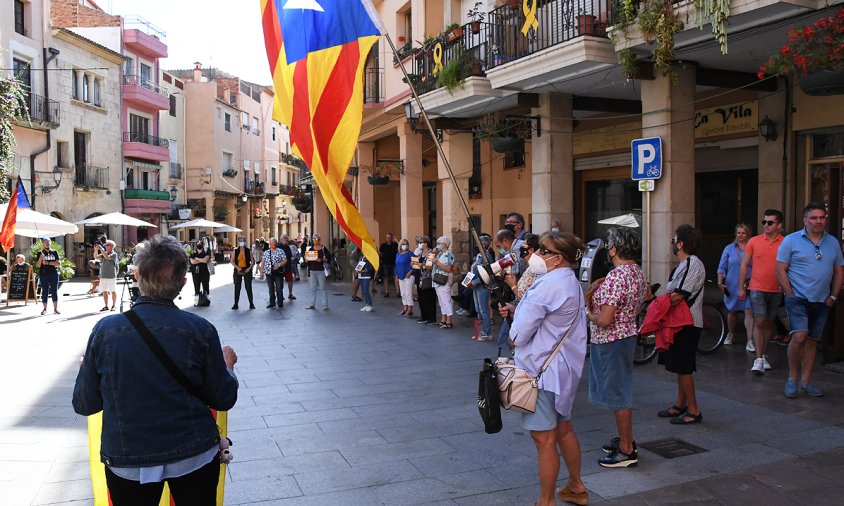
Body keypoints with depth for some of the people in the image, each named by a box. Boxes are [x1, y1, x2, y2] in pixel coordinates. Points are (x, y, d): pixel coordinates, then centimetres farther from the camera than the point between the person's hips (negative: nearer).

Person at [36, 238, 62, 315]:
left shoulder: (55, 252, 8)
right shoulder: (40, 253, 5)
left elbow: (58, 263, -3)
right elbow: (38, 266, -2)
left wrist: (48, 263, -11)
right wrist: (41, 258, -17)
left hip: (54, 274, 1)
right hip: (44, 275, -1)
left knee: (54, 291, 1)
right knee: (44, 292, 1)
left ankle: (55, 308, 5)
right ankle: (45, 309, 7)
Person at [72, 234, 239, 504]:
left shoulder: (105, 330, -11)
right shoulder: (200, 330, -13)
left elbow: (85, 405, -1)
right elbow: (223, 399, -5)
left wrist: (86, 369, 18)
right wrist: (227, 365, 14)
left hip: (126, 464, 1)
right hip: (195, 458, 0)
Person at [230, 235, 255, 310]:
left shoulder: (248, 251, 1)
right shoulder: (235, 251, 3)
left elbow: (252, 261, 3)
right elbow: (232, 261, 2)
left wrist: (249, 268, -11)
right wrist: (237, 267, -12)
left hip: (247, 270, -1)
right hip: (238, 271, 1)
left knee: (248, 287, 1)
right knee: (237, 287, 4)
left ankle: (251, 303, 8)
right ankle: (236, 304, 9)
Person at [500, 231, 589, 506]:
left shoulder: (548, 285, -22)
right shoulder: (572, 282, 10)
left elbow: (519, 335, -22)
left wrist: (513, 333, 1)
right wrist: (517, 310, 3)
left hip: (542, 369, -10)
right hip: (565, 367, 10)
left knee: (544, 439, 0)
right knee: (563, 429, 22)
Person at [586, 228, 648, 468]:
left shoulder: (616, 277, -25)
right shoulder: (638, 272, 6)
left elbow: (604, 320, -28)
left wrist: (589, 313, -7)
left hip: (611, 342, -10)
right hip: (628, 335, 10)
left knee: (618, 395, 1)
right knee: (621, 391, 21)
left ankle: (626, 451, 11)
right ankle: (625, 439, 33)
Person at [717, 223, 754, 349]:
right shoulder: (729, 249, 6)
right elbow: (722, 268, 6)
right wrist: (720, 283, -3)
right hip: (732, 287, 2)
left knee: (749, 312, -11)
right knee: (732, 312, 15)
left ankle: (750, 341, -10)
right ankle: (730, 334, 37)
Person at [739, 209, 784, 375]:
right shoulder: (754, 241, -1)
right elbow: (744, 265, 4)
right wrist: (741, 288, 2)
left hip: (776, 291, 2)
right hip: (757, 289, -1)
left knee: (769, 324, 12)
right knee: (759, 323, -8)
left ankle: (764, 356, 25)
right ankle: (758, 360, -8)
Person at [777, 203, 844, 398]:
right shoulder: (791, 240, -4)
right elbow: (780, 269, -6)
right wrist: (791, 295, -11)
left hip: (822, 301, 5)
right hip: (798, 299, -5)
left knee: (812, 341, 9)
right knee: (799, 336, -18)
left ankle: (805, 382, 18)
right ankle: (792, 378, -1)